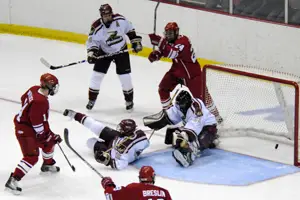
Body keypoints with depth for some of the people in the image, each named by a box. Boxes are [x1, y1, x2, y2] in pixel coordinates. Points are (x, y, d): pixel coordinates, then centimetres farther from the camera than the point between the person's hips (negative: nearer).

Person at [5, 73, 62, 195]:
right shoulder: (40, 102, -33)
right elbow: (38, 125, -29)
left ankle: (48, 164, 48)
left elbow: (24, 99, 13)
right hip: (25, 130, -10)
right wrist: (51, 136, -17)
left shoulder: (35, 89, -7)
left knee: (49, 142, 24)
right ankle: (13, 181, -12)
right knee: (31, 157, -12)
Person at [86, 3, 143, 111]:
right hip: (104, 52, 0)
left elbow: (129, 29, -2)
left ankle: (129, 100, 18)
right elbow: (92, 41, -17)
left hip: (121, 51, 0)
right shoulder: (97, 27, -23)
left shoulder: (120, 20, -20)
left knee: (125, 76, -2)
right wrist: (91, 53, -33)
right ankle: (91, 100, 10)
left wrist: (136, 42, -1)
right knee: (97, 74, -5)